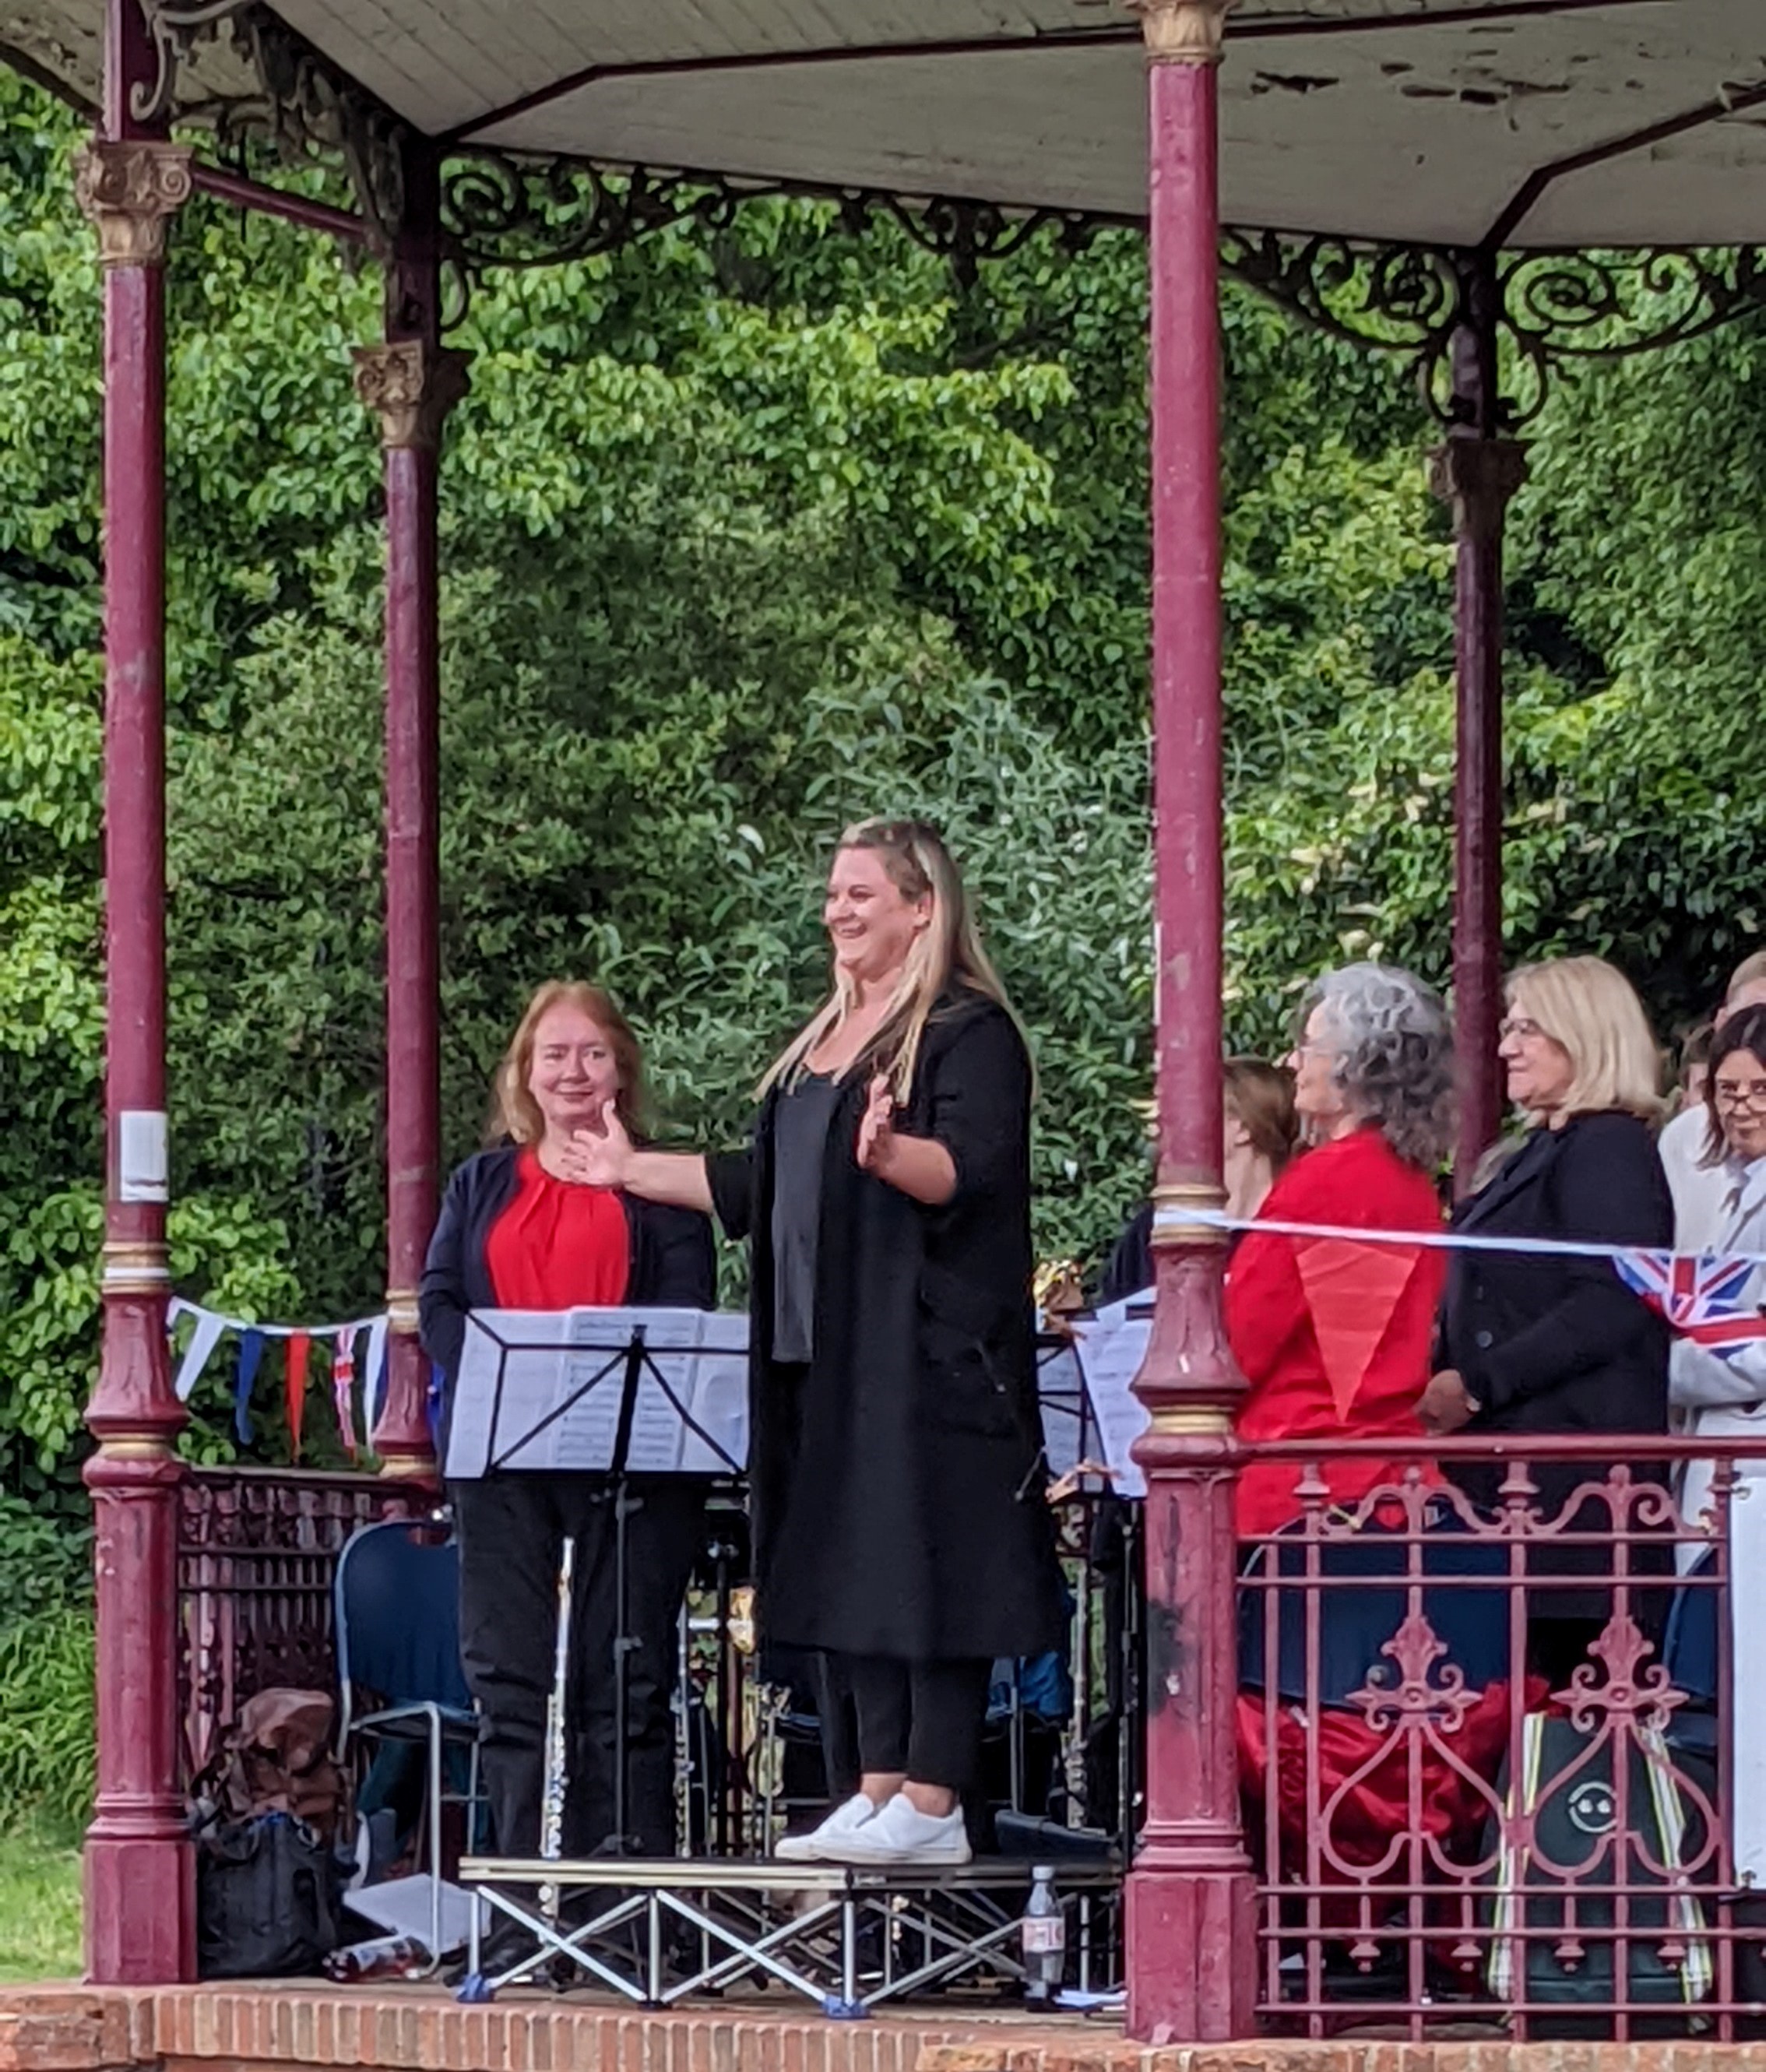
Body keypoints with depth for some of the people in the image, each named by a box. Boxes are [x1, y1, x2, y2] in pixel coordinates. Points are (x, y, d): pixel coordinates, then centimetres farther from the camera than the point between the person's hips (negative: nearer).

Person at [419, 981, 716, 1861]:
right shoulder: (481, 1186, 19)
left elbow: (686, 1317, -1)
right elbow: (437, 1307, 6)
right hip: (502, 1459, 2)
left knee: (625, 1678, -3)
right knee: (508, 1677, -2)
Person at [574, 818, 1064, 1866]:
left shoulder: (969, 1033, -7)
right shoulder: (826, 1039, 20)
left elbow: (967, 1171, -21)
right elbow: (763, 1184, 27)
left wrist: (887, 1152, -41)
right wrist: (635, 1170, 30)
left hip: (930, 1355, -9)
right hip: (824, 1354, 9)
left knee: (927, 1570, -8)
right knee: (852, 1572, 8)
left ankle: (932, 1805, -8)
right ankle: (882, 1790, 12)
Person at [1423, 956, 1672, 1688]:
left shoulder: (1608, 1149, -9)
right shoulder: (1545, 1151, 22)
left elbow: (1609, 1306, -20)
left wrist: (1478, 1385, -20)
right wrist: (1444, 1386, 12)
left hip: (1570, 1464, -10)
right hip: (1513, 1461, 10)